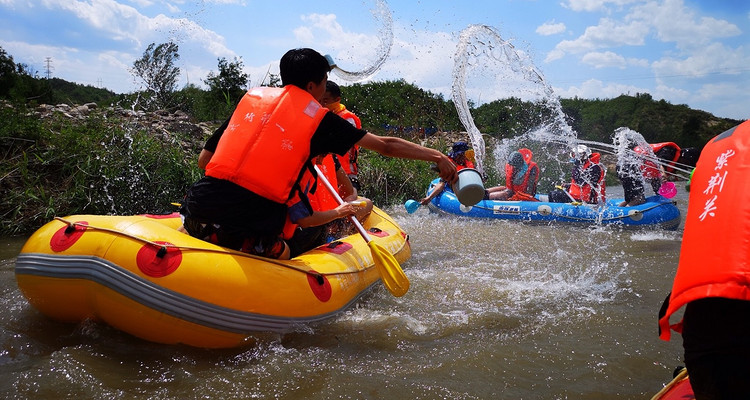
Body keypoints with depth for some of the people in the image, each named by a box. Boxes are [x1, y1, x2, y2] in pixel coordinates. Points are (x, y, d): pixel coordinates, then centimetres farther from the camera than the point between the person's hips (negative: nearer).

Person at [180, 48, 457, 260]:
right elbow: (386, 146, 13)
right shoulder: (320, 118, 6)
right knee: (282, 254, 23)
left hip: (195, 212, 4)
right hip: (248, 232, -3)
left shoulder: (252, 96, 17)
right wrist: (436, 156, 24)